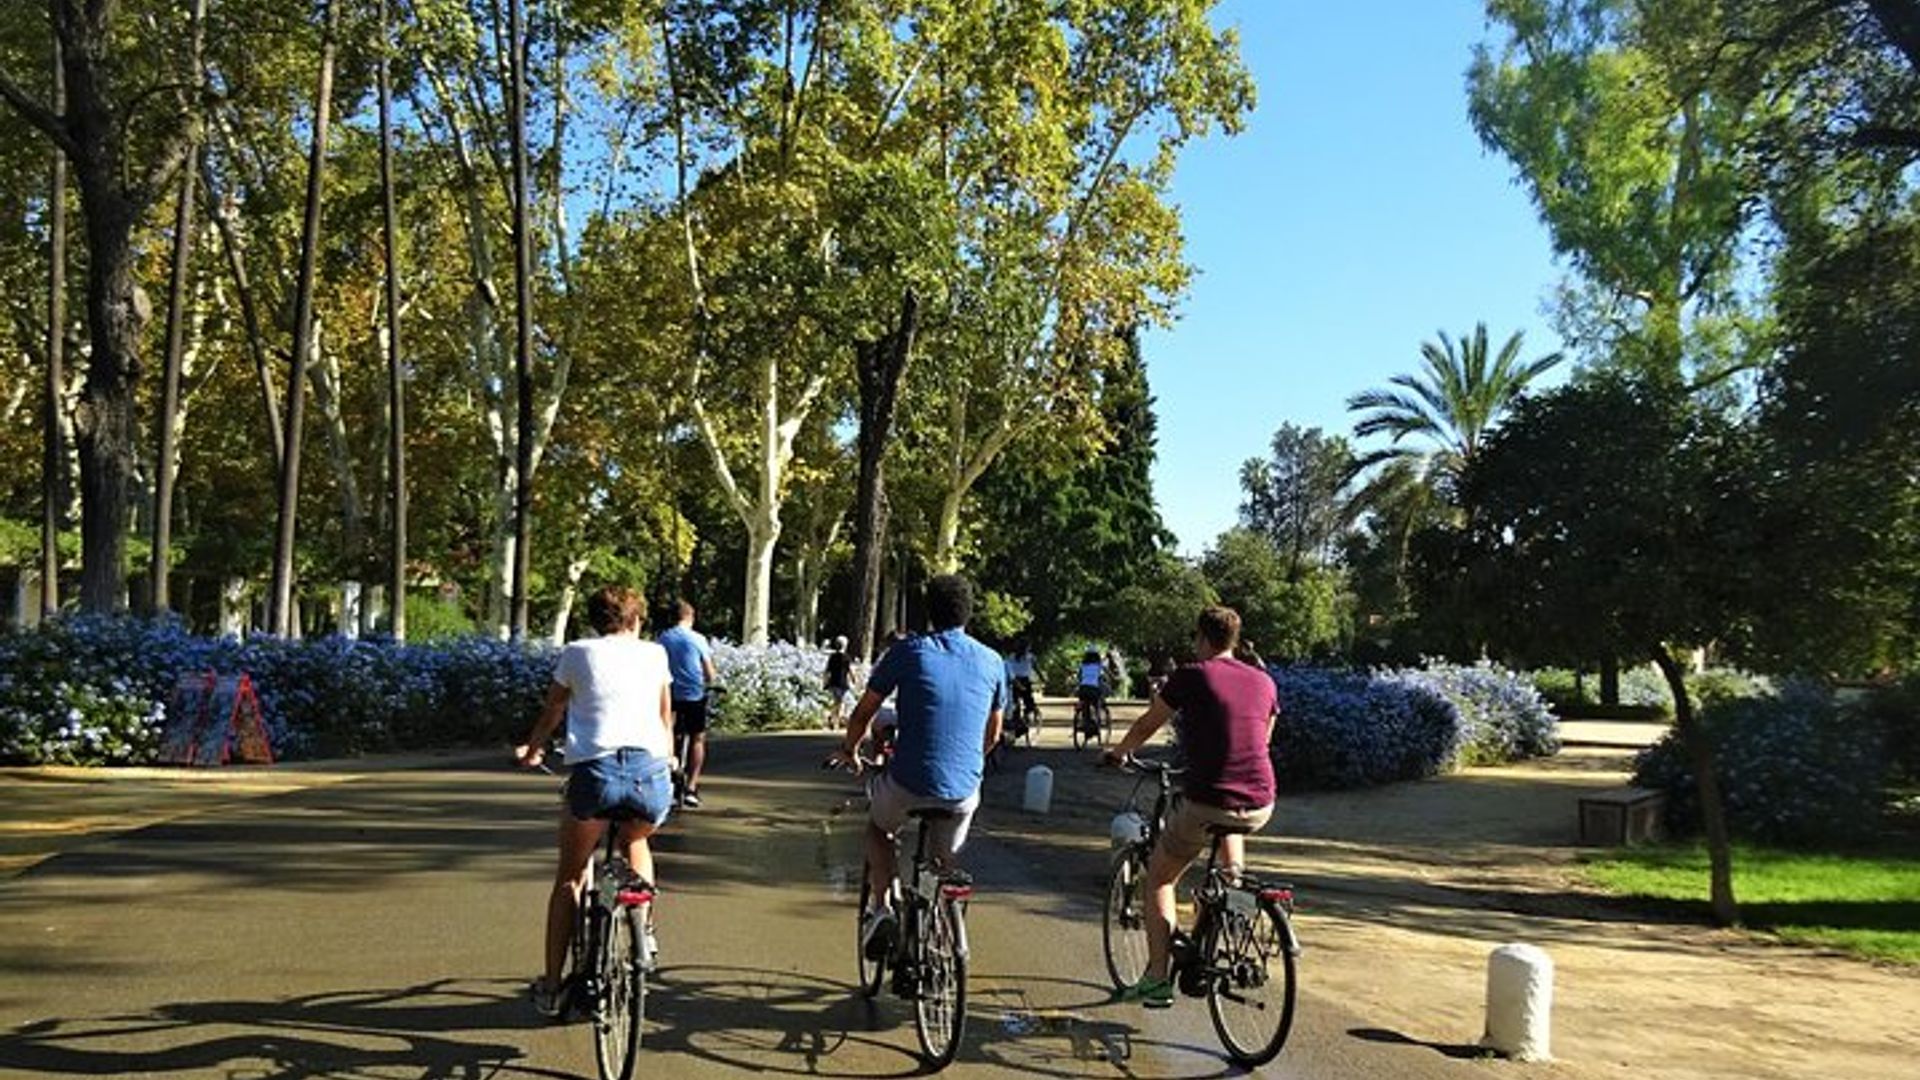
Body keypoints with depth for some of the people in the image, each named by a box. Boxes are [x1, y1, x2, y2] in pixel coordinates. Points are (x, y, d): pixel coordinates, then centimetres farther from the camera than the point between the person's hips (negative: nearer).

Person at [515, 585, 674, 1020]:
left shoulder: (577, 653, 16)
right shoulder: (655, 653, 20)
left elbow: (551, 714, 28)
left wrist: (531, 751, 48)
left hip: (595, 771, -1)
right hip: (653, 773, 1)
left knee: (569, 878, 17)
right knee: (635, 841, 35)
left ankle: (551, 987, 18)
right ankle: (644, 931, 27)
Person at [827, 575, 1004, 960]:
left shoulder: (907, 651, -2)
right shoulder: (991, 661, 7)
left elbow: (864, 712, 6)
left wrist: (849, 751, 26)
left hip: (908, 784, -2)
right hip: (963, 792, 2)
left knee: (879, 826, 28)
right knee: (945, 863, 27)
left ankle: (883, 907, 13)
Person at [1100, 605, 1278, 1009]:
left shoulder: (1191, 676, -2)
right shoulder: (1263, 681, 11)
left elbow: (1146, 726, 8)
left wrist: (1117, 753, 28)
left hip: (1206, 804, -5)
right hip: (1260, 808, 5)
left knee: (1157, 879, 14)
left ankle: (1157, 979, 8)